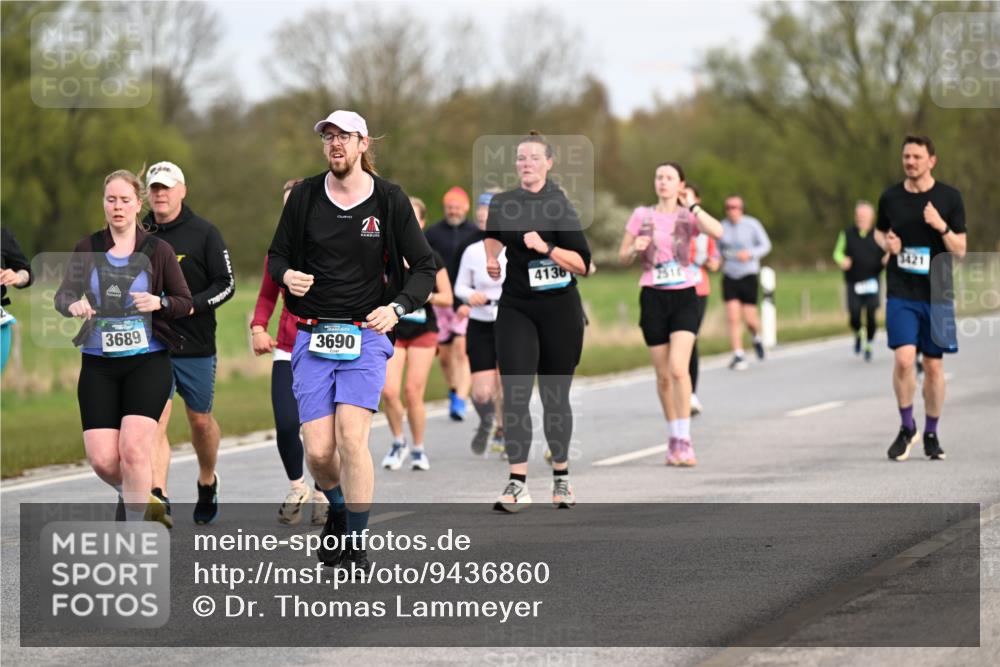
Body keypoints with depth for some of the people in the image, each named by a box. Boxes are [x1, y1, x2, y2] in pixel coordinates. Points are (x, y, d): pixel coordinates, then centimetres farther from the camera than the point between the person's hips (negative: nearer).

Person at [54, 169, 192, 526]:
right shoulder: (87, 249, 7)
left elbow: (185, 302, 4)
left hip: (147, 362, -2)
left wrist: (160, 303, -17)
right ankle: (140, 498, 26)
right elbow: (63, 295, 0)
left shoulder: (158, 250, 2)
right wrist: (73, 305, -23)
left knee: (133, 450, -17)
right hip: (98, 366, 2)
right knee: (102, 460, -6)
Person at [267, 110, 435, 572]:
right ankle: (339, 511, 28)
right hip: (313, 337, 2)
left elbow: (424, 268, 2)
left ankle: (357, 549, -7)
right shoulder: (305, 195, 4)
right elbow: (277, 256, 13)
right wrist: (287, 275, -12)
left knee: (351, 438, -18)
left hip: (366, 336, -2)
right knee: (318, 451, -6)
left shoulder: (389, 200, -1)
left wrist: (397, 307, -16)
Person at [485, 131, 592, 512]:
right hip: (516, 309, 2)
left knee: (555, 396, 6)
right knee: (514, 394, -10)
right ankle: (518, 484, -13)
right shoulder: (502, 204, 6)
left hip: (559, 309, -2)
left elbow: (582, 264, -11)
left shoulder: (561, 206, -7)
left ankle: (561, 477, 22)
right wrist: (491, 259, 11)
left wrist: (547, 247, -23)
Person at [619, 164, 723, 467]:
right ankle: (674, 437, 20)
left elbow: (717, 232, -18)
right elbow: (622, 257, 10)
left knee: (678, 368, -17)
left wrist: (692, 206, -12)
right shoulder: (641, 215, 6)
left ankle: (684, 441, -13)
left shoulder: (689, 216, 2)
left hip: (684, 297, -2)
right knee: (663, 375, 6)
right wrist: (635, 249, -11)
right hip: (653, 297, 2)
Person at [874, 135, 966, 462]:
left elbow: (960, 251, 0)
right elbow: (879, 231, 21)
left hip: (937, 294, 0)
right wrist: (886, 243, -2)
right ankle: (906, 428, 4)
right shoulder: (890, 197, 3)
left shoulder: (950, 198, 0)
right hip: (900, 295, 0)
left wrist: (942, 227, -19)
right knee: (904, 359, -15)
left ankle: (931, 434, 21)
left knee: (933, 366, 5)